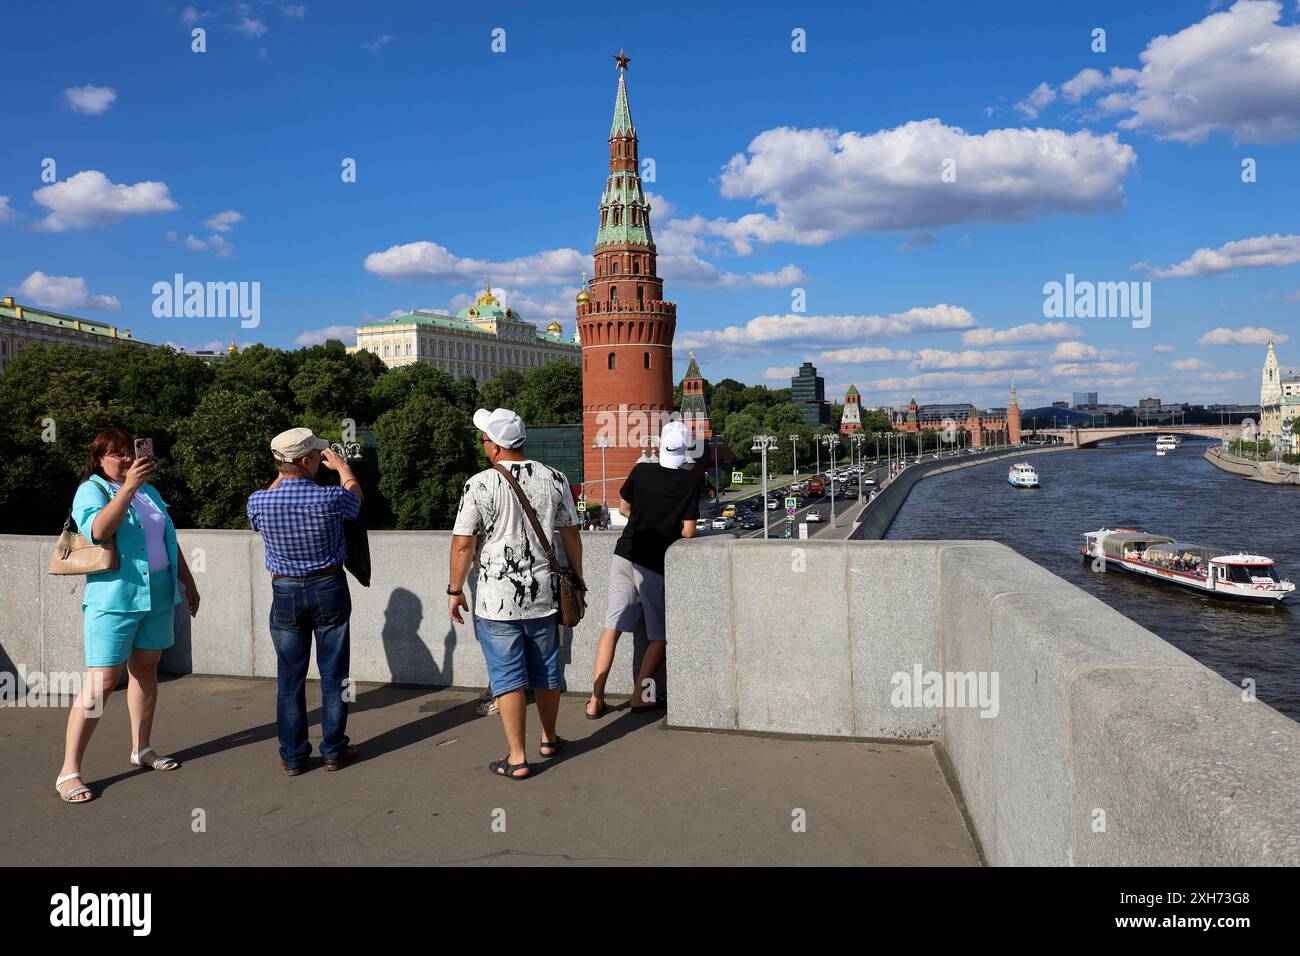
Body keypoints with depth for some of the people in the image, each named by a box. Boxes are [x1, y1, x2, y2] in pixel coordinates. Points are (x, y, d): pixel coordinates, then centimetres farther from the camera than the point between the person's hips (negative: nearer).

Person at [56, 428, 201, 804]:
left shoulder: (149, 490, 15)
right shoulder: (91, 491, -5)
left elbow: (170, 542, 22)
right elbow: (98, 530, -27)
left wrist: (189, 583, 22)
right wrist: (128, 487, -33)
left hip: (156, 597, 7)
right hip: (114, 600, -7)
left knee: (146, 670, 14)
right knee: (101, 684, -8)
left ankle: (141, 749, 27)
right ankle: (69, 772, -1)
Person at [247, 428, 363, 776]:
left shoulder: (258, 502, -12)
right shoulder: (330, 498, -17)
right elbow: (355, 496, 8)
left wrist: (283, 474, 26)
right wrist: (342, 467, 26)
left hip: (285, 593, 2)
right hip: (329, 589, -1)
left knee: (290, 677, 11)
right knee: (333, 673, 10)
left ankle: (293, 756, 18)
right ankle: (334, 750, 18)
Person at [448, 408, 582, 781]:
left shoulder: (480, 485, -13)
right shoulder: (554, 479, -1)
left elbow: (463, 544, -12)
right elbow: (571, 536, 5)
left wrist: (455, 590, 1)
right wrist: (576, 580, 16)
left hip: (497, 599, -4)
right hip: (544, 593, 4)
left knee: (508, 676, 4)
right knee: (546, 670, 18)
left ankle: (517, 758, 8)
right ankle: (549, 739, 35)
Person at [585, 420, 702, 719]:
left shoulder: (641, 470, 3)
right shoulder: (692, 481, -7)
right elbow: (688, 532, -9)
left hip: (625, 554, 4)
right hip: (655, 564, -3)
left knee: (612, 627, 6)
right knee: (660, 635, 13)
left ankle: (596, 700, 4)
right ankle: (641, 696, 12)